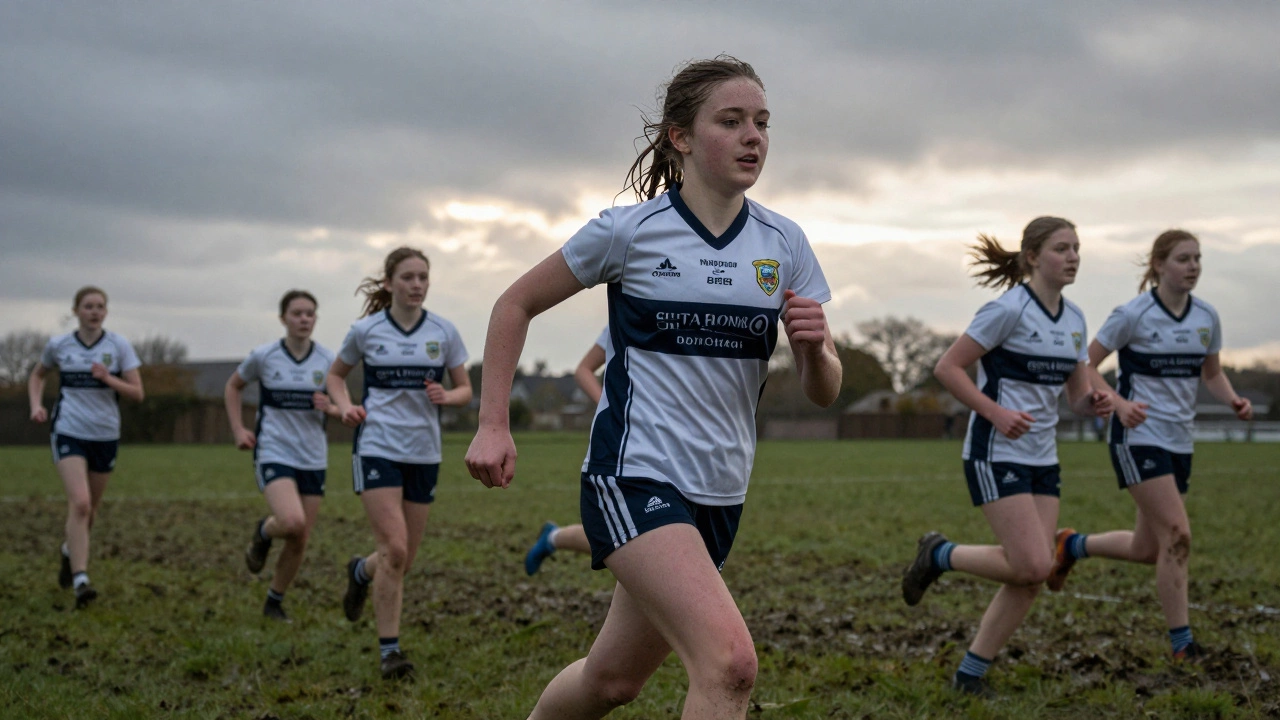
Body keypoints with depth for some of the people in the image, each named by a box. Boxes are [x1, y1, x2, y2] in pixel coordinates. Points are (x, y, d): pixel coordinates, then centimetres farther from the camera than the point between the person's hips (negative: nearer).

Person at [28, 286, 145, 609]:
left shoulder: (119, 346, -1)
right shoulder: (59, 345, 2)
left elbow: (137, 393, -3)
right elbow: (37, 376, 20)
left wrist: (108, 378, -20)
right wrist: (36, 404, 3)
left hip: (105, 435, 2)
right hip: (68, 433, -2)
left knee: (91, 508, 14)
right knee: (80, 502, -20)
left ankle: (70, 550, 46)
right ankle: (80, 581, -21)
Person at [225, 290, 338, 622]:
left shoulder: (327, 360, 0)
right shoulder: (263, 356, -4)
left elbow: (340, 406, 10)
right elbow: (232, 387, 13)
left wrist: (330, 407, -14)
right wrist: (238, 429, 3)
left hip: (313, 459, 3)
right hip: (274, 454, -3)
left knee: (299, 542, 5)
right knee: (292, 522, -26)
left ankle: (275, 602, 26)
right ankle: (263, 533, 10)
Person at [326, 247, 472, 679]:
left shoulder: (443, 332, 2)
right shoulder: (366, 331, -1)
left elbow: (466, 390, 8)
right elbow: (336, 375, 15)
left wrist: (446, 396, -14)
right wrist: (345, 406, -5)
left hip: (424, 453, 3)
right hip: (377, 446, -3)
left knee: (404, 559, 8)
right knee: (394, 549, -15)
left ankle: (361, 572, 44)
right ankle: (389, 651, -4)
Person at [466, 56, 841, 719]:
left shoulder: (783, 245, 3)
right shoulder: (630, 231, -8)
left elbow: (823, 392, 4)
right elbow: (516, 305, 4)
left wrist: (815, 347, -19)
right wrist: (492, 425, -3)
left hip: (719, 495, 6)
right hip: (633, 478, -6)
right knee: (730, 664, -25)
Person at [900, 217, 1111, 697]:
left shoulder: (1074, 319, 10)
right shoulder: (1009, 309, -13)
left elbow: (1077, 397, 14)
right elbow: (947, 368, -13)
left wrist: (1095, 403, -8)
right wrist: (995, 411, -21)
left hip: (1042, 459, 8)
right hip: (997, 455, -7)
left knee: (1032, 577, 1)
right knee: (1031, 565, -16)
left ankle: (971, 674, 12)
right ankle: (940, 555, 9)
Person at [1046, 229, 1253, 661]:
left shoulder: (1207, 317, 5)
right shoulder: (1133, 315, -11)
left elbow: (1211, 373, 18)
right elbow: (1085, 365, -7)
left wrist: (1234, 400, -3)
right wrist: (1119, 403, -23)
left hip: (1179, 442, 7)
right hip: (1139, 437, -7)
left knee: (1147, 550, 11)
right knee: (1177, 535, -17)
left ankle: (1072, 545, 38)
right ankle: (1181, 645, -7)